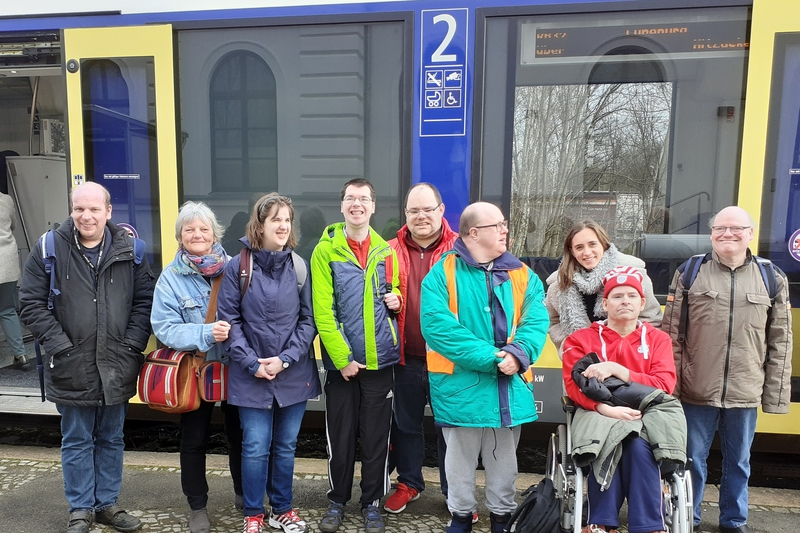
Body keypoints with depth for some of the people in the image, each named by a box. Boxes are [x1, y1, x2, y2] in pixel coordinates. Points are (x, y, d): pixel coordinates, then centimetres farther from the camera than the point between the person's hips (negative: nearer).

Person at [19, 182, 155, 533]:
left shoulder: (129, 249, -2)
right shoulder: (50, 248, -5)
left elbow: (145, 299, 2)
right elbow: (32, 304, -3)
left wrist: (132, 344, -6)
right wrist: (60, 347, -10)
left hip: (117, 367, 2)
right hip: (71, 368, -1)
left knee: (111, 439, 16)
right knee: (77, 441, 12)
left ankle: (107, 504, 33)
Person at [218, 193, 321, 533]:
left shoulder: (299, 266, 1)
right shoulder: (239, 266, -4)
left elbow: (308, 319, -1)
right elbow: (229, 319, -5)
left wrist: (285, 359, -12)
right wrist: (252, 363, -13)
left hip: (294, 374, 2)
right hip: (251, 376, -2)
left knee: (286, 446, 13)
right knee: (255, 447, 5)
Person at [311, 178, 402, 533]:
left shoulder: (386, 251, 6)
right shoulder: (325, 250, -4)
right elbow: (322, 311, -9)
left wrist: (397, 300, -7)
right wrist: (342, 358, -14)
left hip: (381, 359, 2)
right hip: (341, 361, -2)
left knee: (377, 436, 11)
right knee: (340, 435, 11)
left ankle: (371, 503, 29)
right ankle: (337, 500, 31)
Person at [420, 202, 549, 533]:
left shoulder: (522, 275, 5)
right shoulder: (442, 273, -9)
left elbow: (536, 322, -4)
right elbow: (437, 325, -20)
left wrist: (518, 354, -24)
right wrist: (490, 356, -23)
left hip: (509, 385, 4)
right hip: (461, 385, -3)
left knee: (504, 459, 18)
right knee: (460, 459, 14)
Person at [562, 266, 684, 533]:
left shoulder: (658, 339, 9)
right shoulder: (581, 339, 5)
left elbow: (664, 385, -5)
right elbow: (575, 386, -7)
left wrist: (616, 370, -18)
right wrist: (606, 409, -26)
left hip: (645, 415, 1)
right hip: (598, 416, -1)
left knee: (639, 445, -33)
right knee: (607, 442, -34)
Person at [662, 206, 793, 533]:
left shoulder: (772, 278, 4)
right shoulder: (690, 273, -1)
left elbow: (780, 343, 6)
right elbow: (670, 334, -2)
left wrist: (776, 395, 3)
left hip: (745, 394, 2)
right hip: (697, 391, -1)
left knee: (738, 462, 17)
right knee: (692, 459, 10)